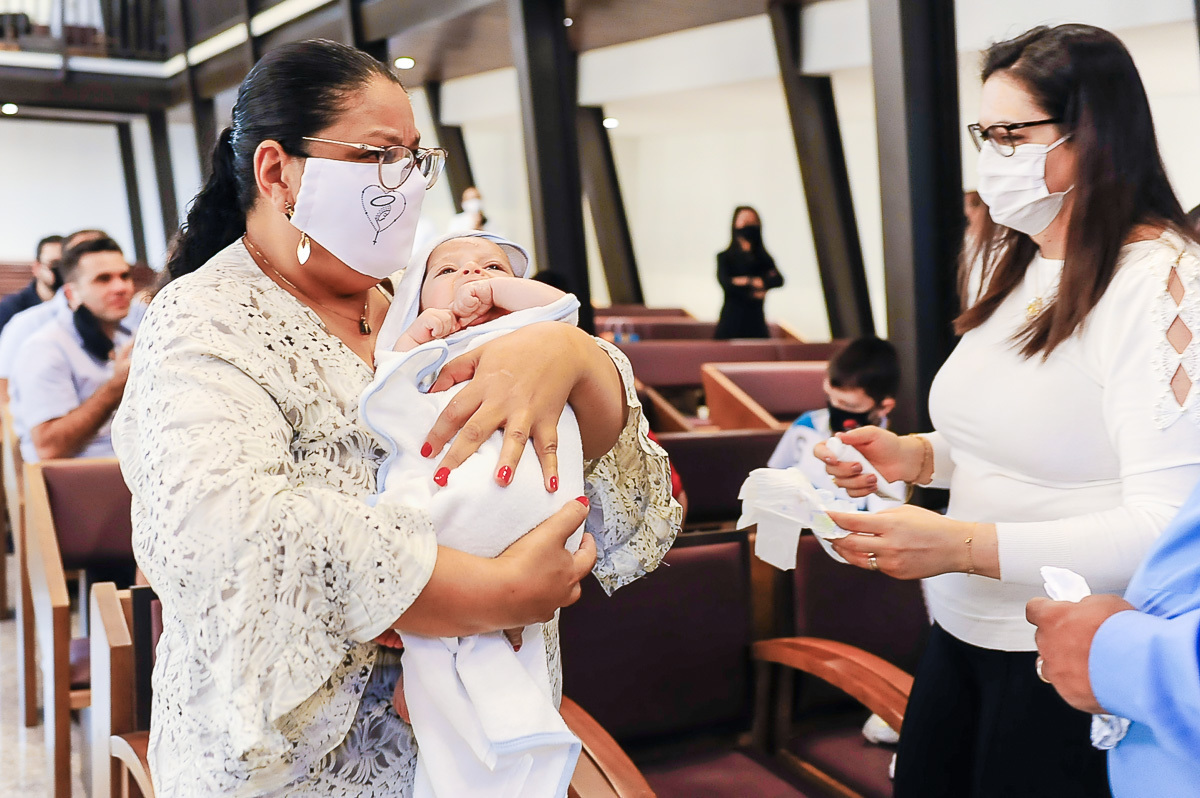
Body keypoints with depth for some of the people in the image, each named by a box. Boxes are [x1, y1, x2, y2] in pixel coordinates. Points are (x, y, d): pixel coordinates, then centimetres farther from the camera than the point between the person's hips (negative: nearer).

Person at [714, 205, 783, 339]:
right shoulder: (724, 257, 3)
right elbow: (725, 283, -14)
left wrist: (746, 281, -12)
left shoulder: (765, 259, 11)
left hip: (756, 323, 3)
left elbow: (779, 280, -6)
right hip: (731, 323, -3)